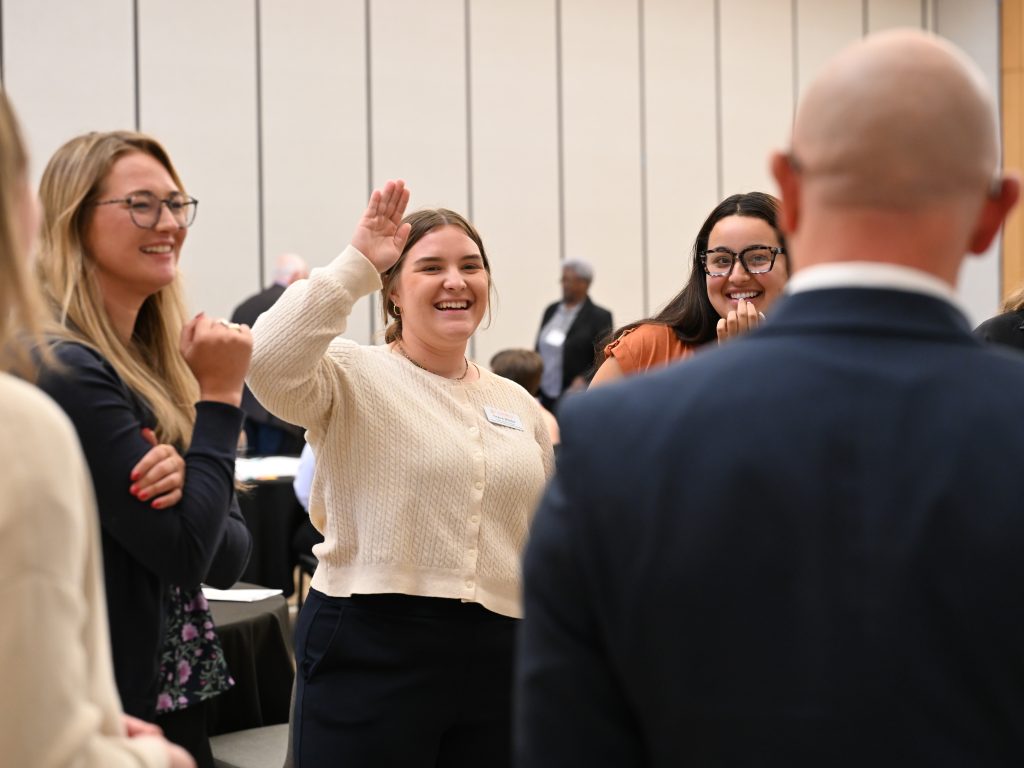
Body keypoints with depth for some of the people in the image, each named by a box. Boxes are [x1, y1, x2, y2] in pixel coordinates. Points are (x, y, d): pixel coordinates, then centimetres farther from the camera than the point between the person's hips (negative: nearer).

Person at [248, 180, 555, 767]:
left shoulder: (519, 405, 14)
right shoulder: (353, 376, -2)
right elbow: (270, 363, -25)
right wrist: (356, 265, -20)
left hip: (497, 661, 5)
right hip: (370, 652, -5)